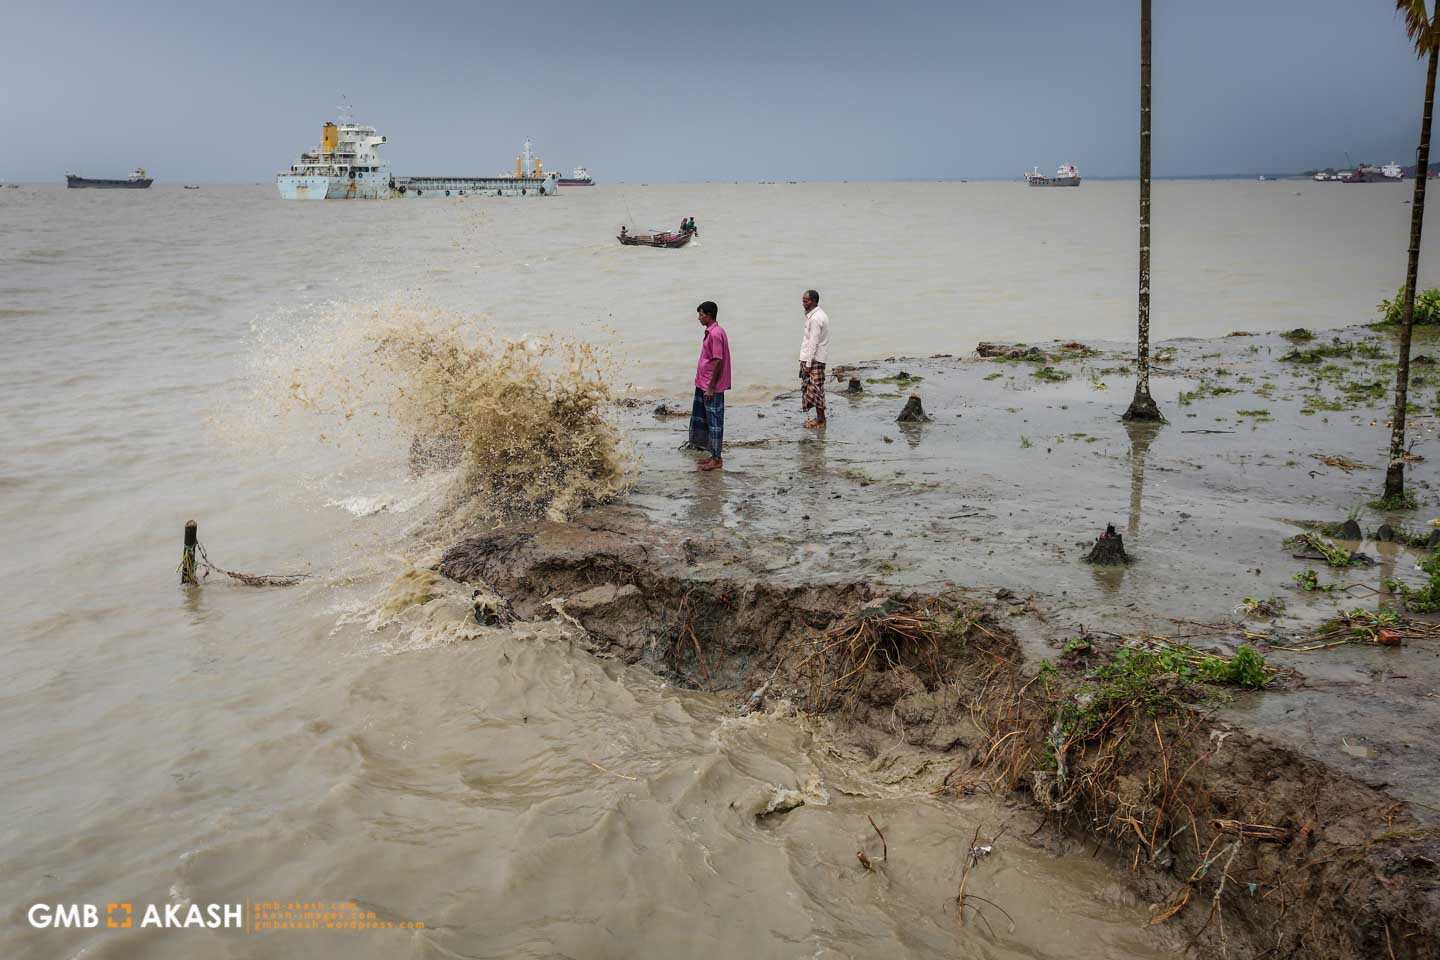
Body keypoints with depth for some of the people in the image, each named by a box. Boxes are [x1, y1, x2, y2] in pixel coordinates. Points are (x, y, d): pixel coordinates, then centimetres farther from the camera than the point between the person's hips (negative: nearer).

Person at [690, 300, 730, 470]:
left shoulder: (716, 334, -17)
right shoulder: (710, 332, 13)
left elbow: (718, 362, -20)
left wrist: (711, 387, -20)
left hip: (712, 387, -10)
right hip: (704, 385, 10)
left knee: (714, 421, -3)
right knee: (702, 419, 14)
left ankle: (717, 459, 3)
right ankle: (714, 455, 21)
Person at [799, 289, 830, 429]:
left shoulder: (815, 319, -20)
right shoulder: (817, 314, 12)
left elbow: (813, 343, -21)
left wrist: (808, 364, -19)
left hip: (814, 359, -10)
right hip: (815, 358, 10)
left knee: (815, 388, -3)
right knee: (815, 388, 14)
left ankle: (820, 420, 3)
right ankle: (820, 417, 21)